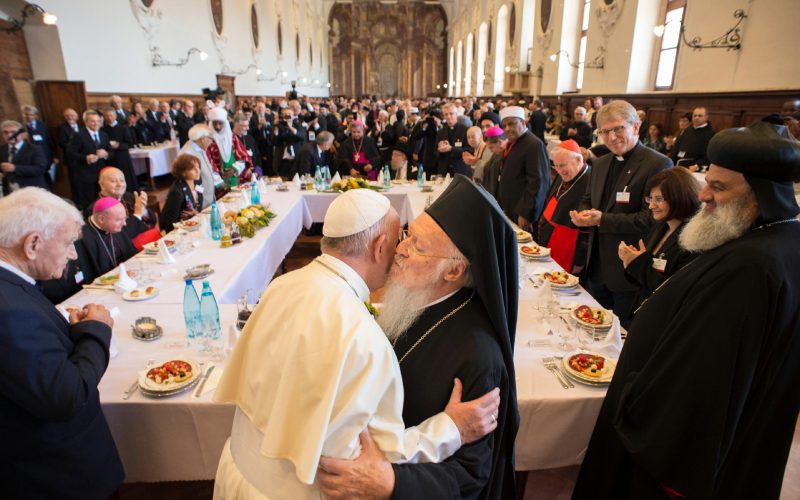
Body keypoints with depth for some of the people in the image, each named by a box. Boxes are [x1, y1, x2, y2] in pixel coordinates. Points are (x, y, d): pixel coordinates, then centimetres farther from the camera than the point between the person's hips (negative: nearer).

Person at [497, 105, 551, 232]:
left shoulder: (534, 145, -15)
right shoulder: (511, 144, 14)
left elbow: (537, 182, -22)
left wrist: (525, 214, -23)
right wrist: (503, 206, 15)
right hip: (511, 213, 8)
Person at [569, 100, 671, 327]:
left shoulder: (658, 164, -14)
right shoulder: (600, 164, 10)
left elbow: (652, 218, -21)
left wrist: (602, 220, -24)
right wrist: (582, 214, -7)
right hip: (597, 268, 7)